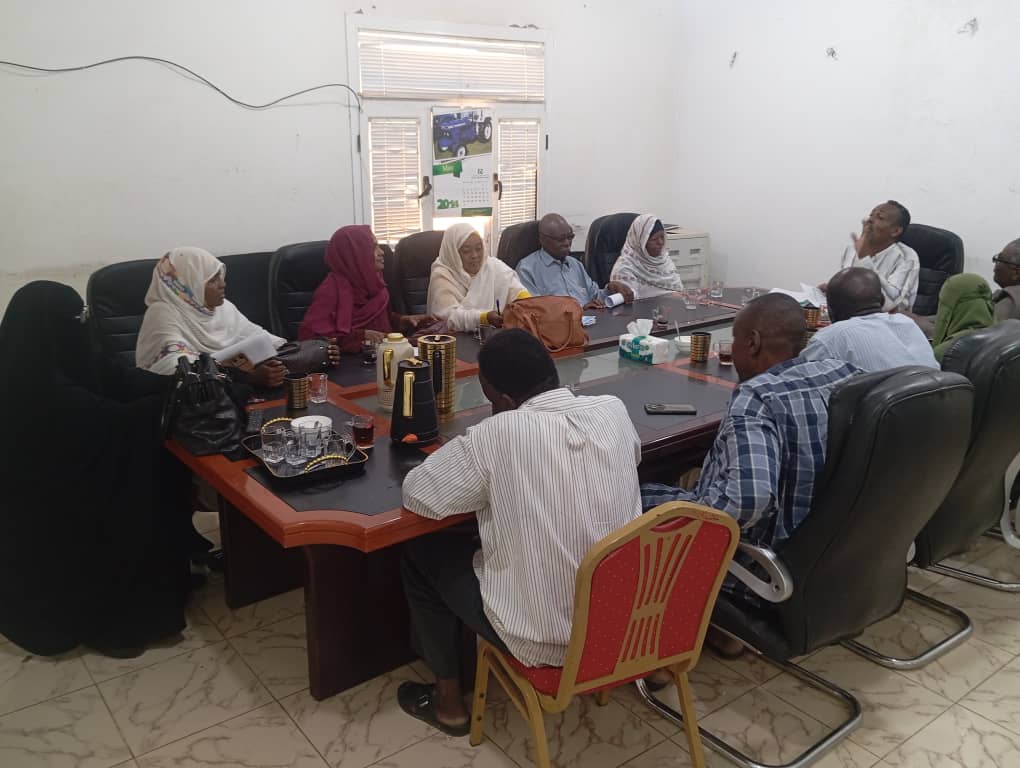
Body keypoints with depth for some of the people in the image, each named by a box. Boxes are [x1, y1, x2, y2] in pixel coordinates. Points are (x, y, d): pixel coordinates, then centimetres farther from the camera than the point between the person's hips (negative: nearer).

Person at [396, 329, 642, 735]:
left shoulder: (498, 434, -23)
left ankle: (448, 699, 28)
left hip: (544, 635, -6)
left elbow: (416, 494, -11)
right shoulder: (614, 411, -7)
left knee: (421, 551, 15)